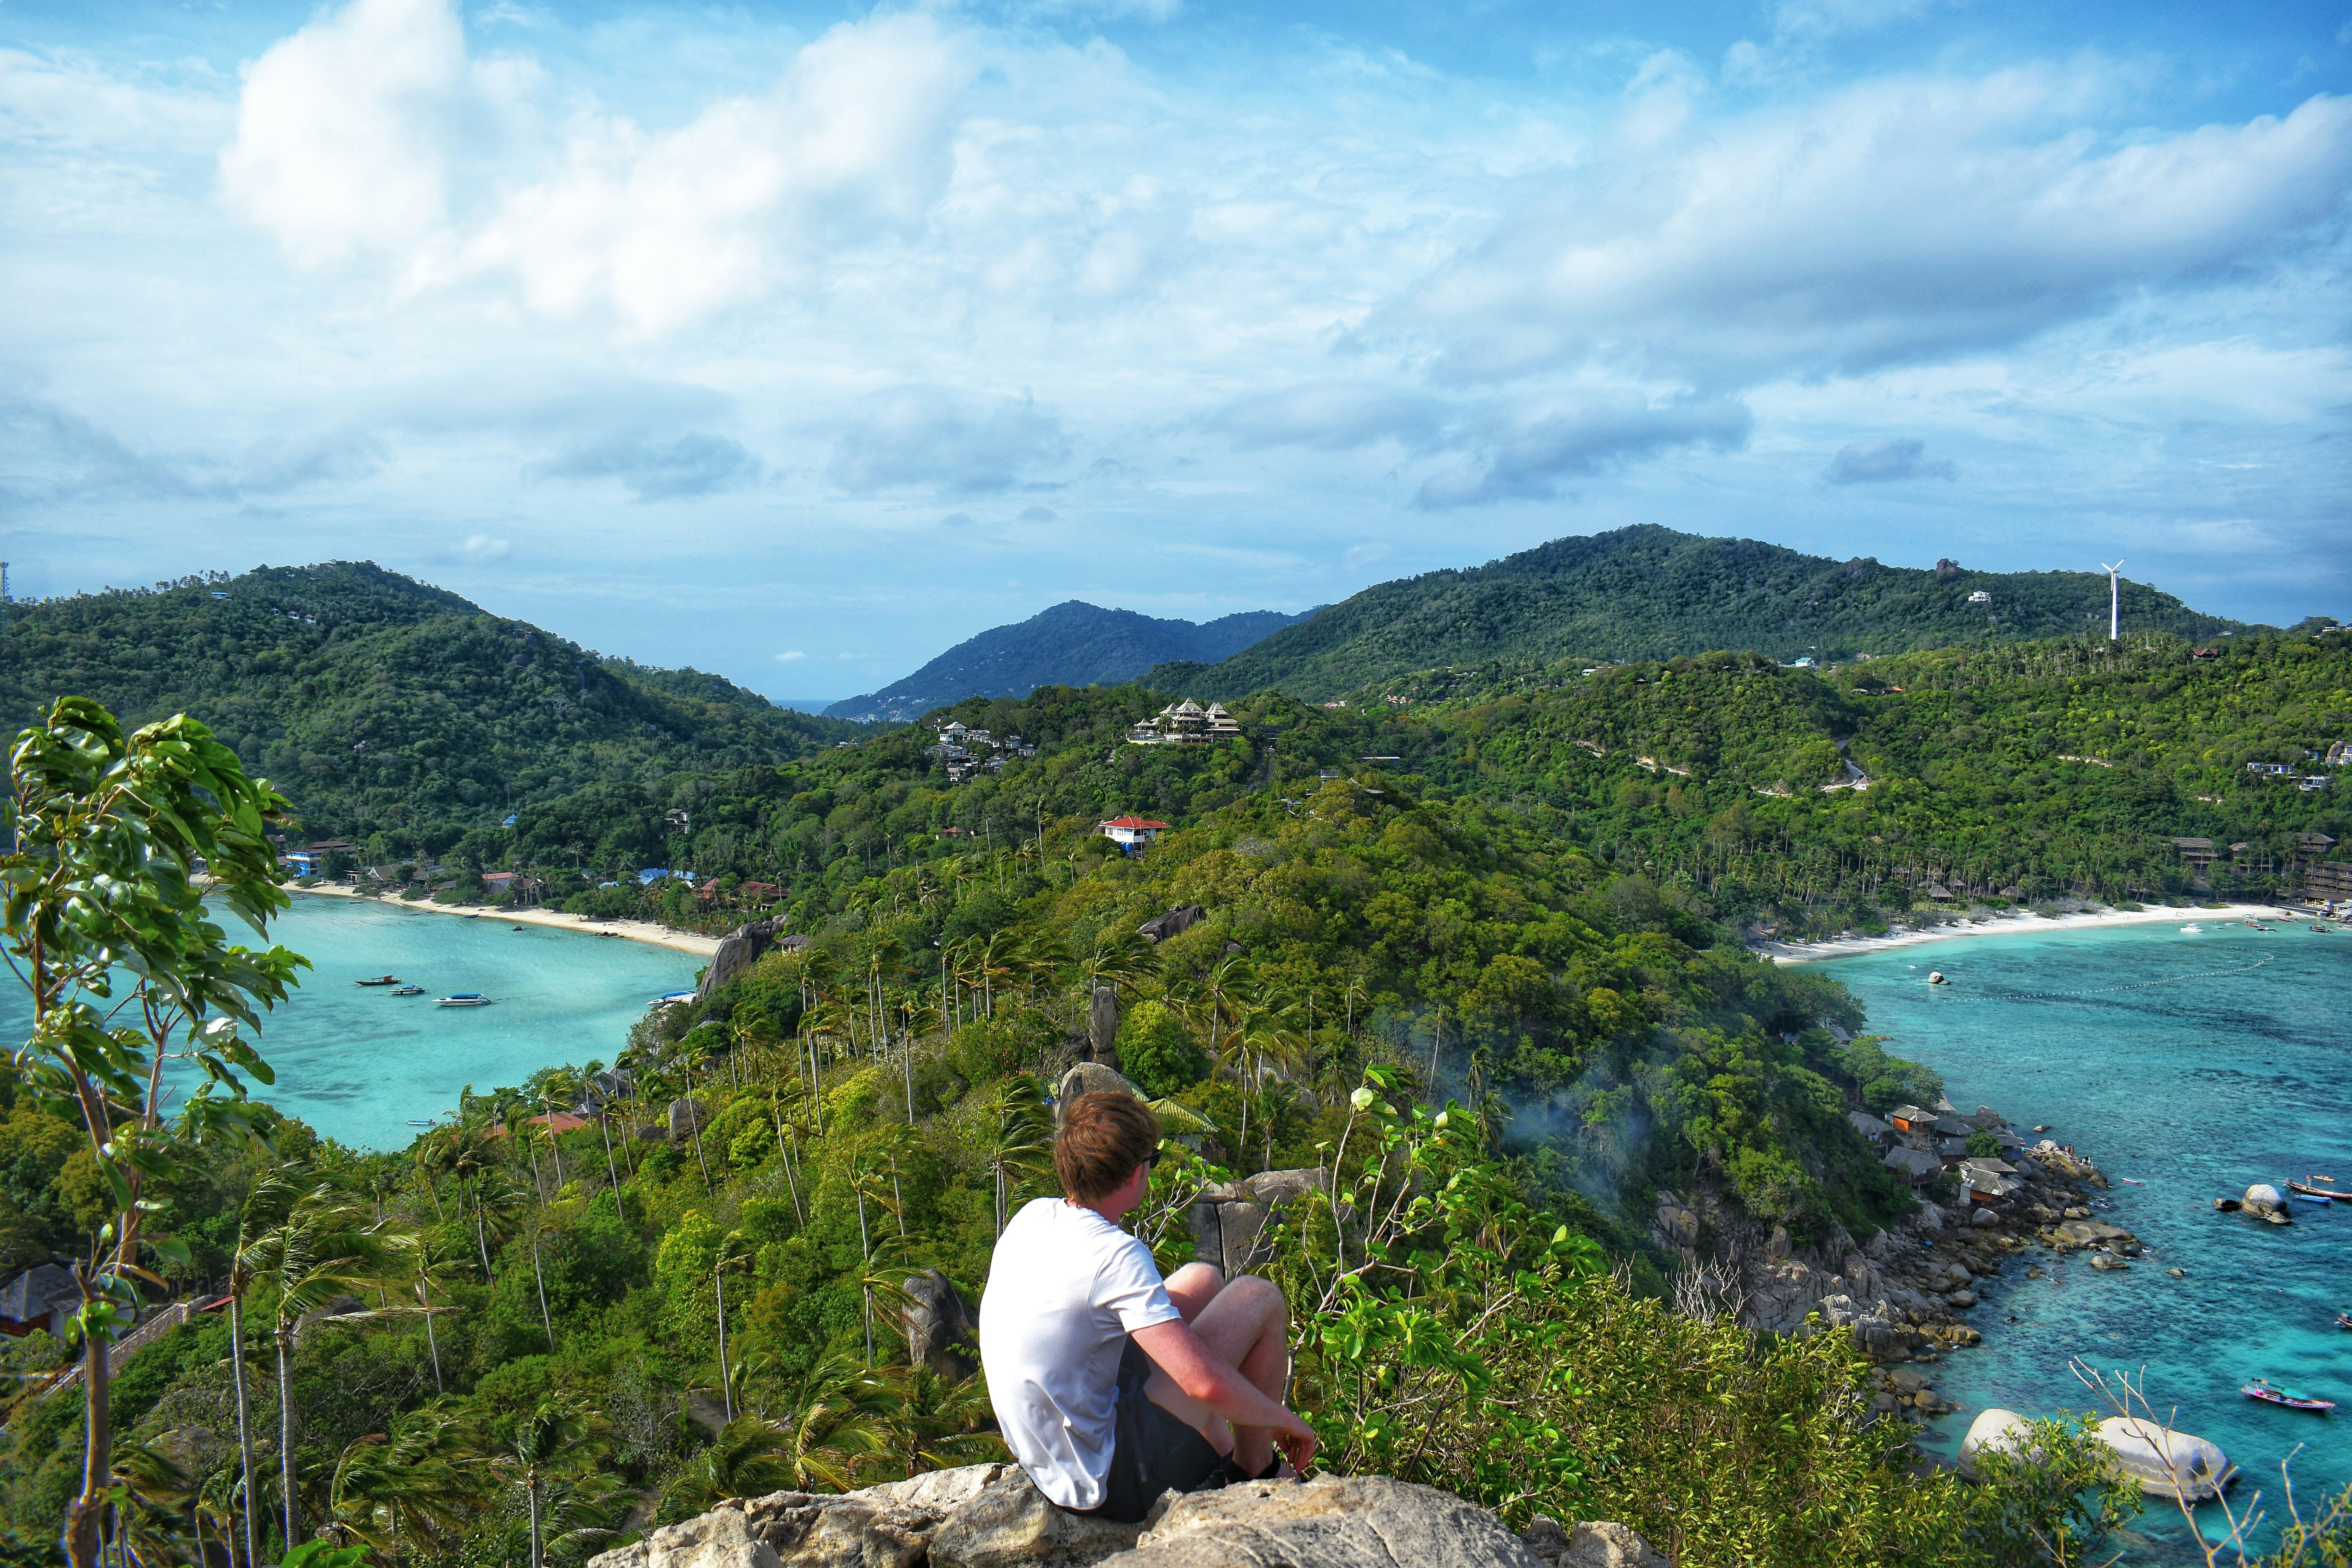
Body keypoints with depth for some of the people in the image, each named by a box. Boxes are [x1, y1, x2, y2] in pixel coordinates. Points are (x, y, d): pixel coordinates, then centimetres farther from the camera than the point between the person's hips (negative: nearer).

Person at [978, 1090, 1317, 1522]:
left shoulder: (1032, 1216, -1)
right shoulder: (1117, 1256, -25)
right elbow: (1207, 1384, -30)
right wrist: (1284, 1420, -10)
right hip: (1113, 1483, -8)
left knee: (1202, 1280, 19)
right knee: (1260, 1297, -2)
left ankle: (1222, 1459, 29)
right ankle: (1254, 1473, 16)